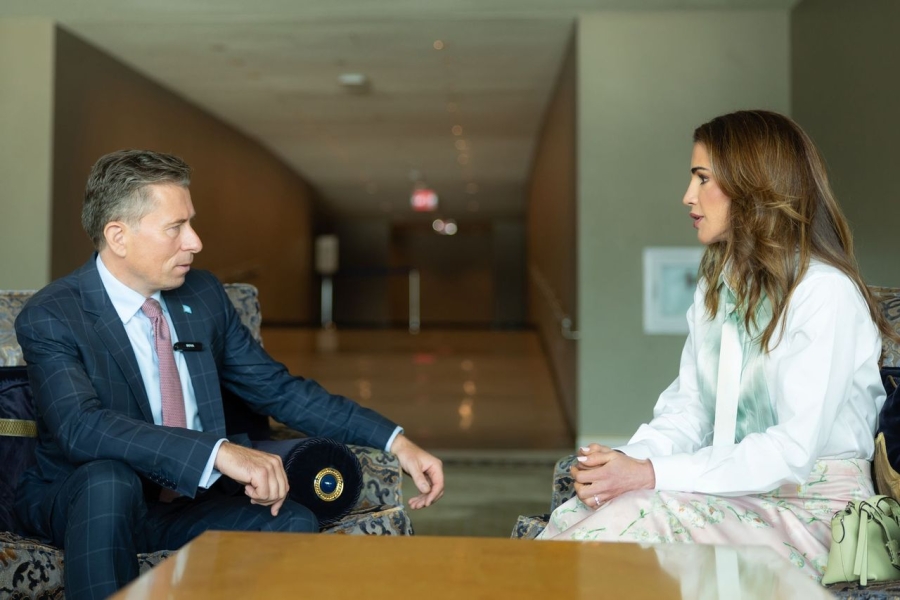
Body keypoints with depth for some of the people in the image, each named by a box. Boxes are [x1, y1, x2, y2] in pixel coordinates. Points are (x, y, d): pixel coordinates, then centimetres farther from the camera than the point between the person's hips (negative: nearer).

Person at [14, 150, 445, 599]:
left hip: (187, 499, 4)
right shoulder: (49, 319, -15)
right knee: (109, 479, -37)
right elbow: (80, 427, -32)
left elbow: (279, 390, 5)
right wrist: (219, 451, -45)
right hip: (80, 504, -4)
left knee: (294, 524, -23)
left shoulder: (204, 294, 1)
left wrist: (394, 441, -4)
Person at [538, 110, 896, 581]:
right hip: (736, 490, 6)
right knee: (576, 513, -20)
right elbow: (687, 407, 8)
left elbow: (794, 450, -21)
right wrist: (631, 459, -13)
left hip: (809, 509, -6)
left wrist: (652, 475, -25)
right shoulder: (716, 285, 13)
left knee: (638, 514, -30)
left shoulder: (825, 293, -14)